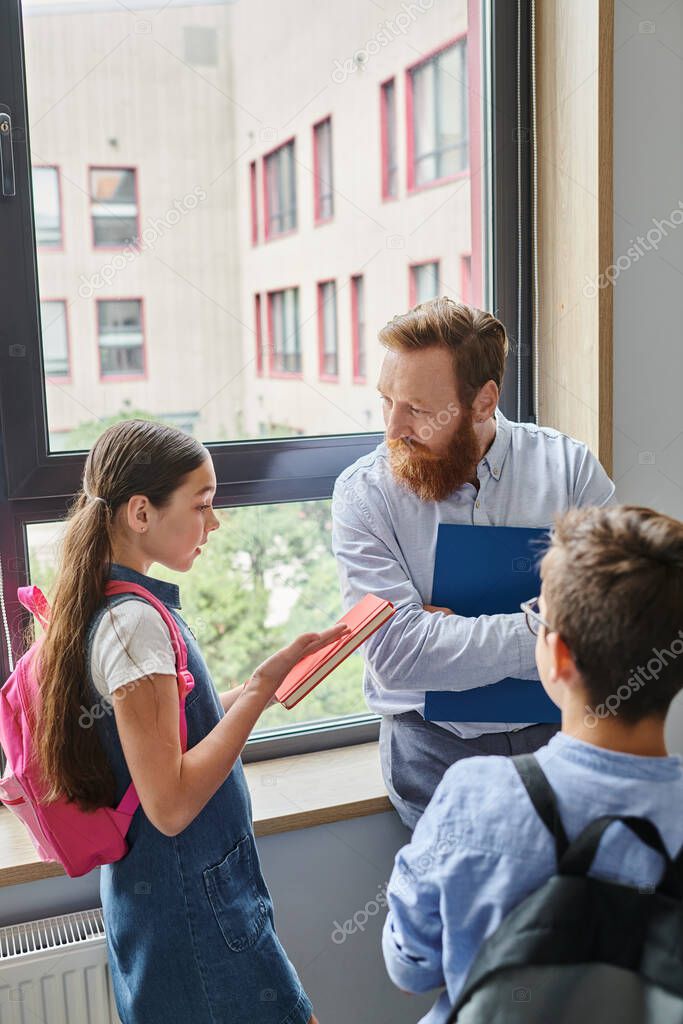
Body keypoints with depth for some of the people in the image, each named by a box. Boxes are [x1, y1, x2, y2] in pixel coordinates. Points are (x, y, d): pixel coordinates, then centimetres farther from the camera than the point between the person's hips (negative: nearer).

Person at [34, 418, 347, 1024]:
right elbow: (170, 804, -26)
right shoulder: (135, 621, -24)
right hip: (192, 903, -9)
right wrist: (261, 689, -24)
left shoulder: (112, 608, 5)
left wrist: (272, 675, 3)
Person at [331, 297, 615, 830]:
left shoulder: (569, 466, -2)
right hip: (435, 746, -1)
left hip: (555, 731, 1)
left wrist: (454, 627, -12)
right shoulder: (363, 491, -5)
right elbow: (396, 652, -15)